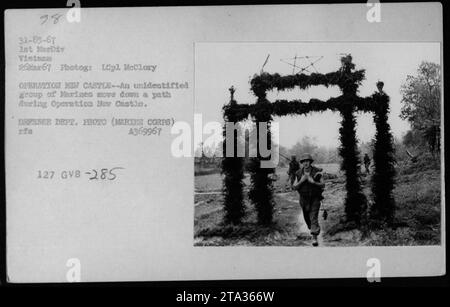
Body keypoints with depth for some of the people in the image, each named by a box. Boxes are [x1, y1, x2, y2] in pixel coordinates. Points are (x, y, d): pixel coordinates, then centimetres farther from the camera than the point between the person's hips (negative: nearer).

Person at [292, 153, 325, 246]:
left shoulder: (317, 172, -12)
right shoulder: (299, 173, -6)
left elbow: (323, 185, -9)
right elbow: (294, 187, -5)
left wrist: (313, 182, -26)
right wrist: (301, 181, -22)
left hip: (315, 199, -3)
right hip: (304, 199, 3)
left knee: (314, 217, -12)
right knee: (307, 217, 16)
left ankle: (314, 238, -14)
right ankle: (311, 228, 47)